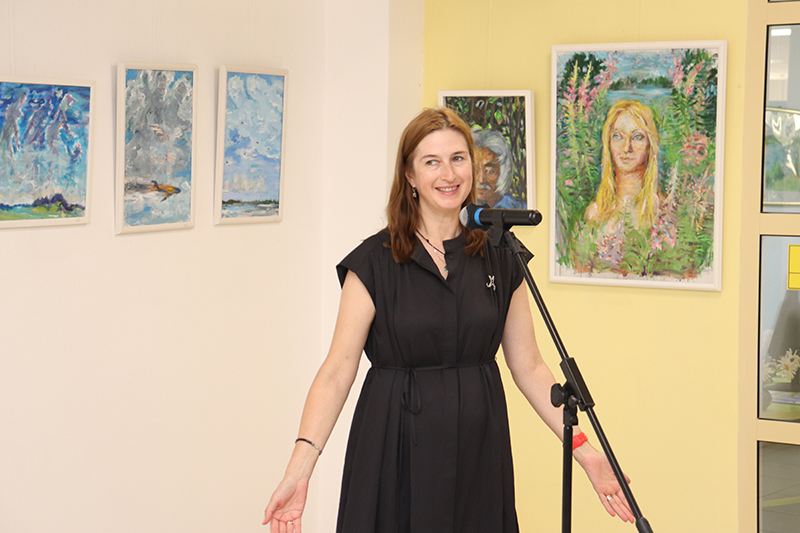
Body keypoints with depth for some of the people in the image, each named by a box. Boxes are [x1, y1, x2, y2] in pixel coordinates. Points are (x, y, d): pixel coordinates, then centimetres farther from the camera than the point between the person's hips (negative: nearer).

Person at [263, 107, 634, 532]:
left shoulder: (500, 258, 5)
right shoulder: (374, 261, -5)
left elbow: (528, 367, 8)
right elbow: (337, 370, -10)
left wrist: (582, 448, 0)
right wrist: (299, 469, -20)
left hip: (478, 449, 3)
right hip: (397, 447, -3)